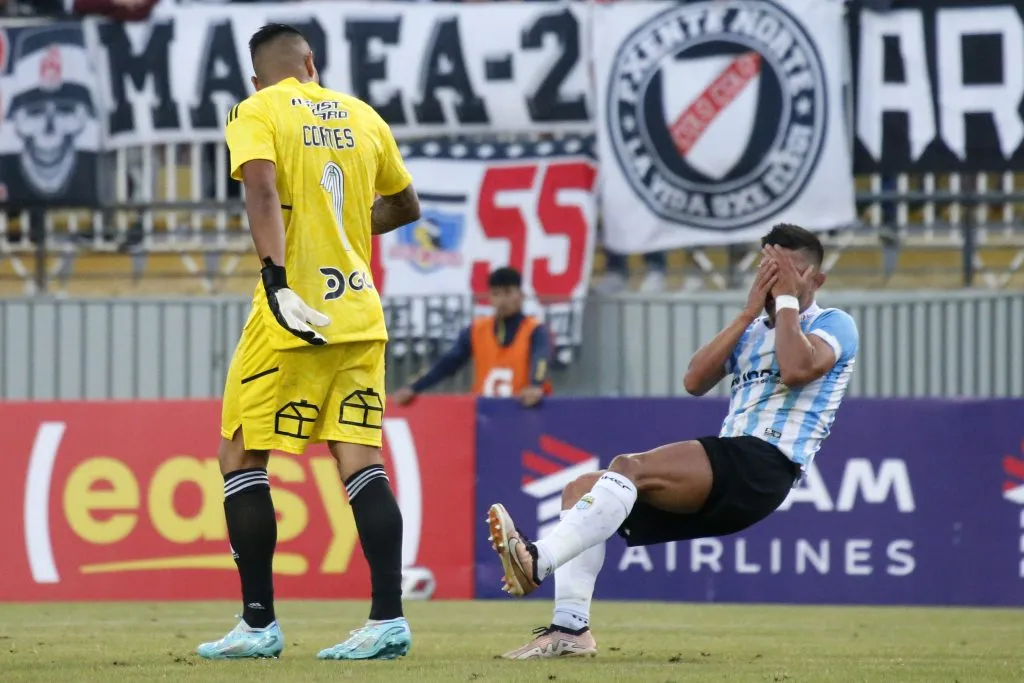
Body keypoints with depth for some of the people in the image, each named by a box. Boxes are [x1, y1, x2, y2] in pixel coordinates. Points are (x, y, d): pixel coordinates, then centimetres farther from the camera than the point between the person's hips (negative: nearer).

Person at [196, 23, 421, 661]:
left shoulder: (256, 112, -1)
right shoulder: (363, 117, 14)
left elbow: (263, 192, -19)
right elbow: (406, 206, 25)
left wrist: (276, 279, -26)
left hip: (293, 314, -5)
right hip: (360, 313, 5)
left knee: (241, 458, 5)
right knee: (361, 463, 2)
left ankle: (259, 624, 3)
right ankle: (389, 619, -8)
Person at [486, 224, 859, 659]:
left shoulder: (834, 325, 6)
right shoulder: (752, 331, 27)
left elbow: (797, 369, -18)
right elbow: (695, 381, 9)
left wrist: (787, 299, -5)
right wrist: (750, 311, 5)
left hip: (767, 464, -8)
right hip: (723, 475, 8)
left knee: (631, 467, -29)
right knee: (581, 489, -5)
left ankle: (537, 561, -45)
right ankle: (570, 628, -18)